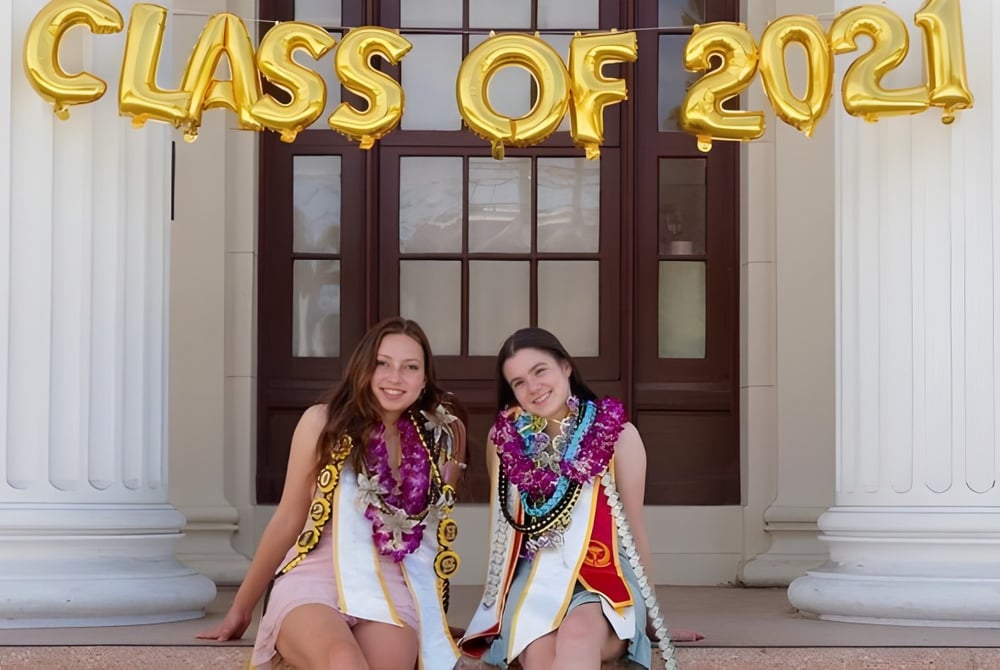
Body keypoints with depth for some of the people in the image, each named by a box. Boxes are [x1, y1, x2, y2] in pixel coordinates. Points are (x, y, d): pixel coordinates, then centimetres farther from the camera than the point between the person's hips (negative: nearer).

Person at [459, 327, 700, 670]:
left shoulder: (618, 434, 2)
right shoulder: (503, 437, 7)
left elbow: (634, 527, 8)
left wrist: (649, 612, 15)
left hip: (605, 579, -1)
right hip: (535, 579, 2)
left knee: (578, 635, -36)